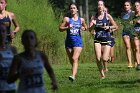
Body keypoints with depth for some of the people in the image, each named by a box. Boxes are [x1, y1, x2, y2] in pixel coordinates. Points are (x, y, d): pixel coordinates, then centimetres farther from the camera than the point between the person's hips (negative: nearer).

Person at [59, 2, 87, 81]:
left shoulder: (81, 20, 7)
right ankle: (75, 71, 36)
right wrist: (67, 27, -16)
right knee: (71, 60, 11)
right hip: (69, 41, 2)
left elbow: (85, 27, 22)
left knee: (75, 59, -18)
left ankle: (73, 76, -28)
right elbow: (60, 28, 1)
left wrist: (83, 28, -1)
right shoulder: (67, 19, 3)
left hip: (78, 41, -2)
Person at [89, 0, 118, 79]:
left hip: (107, 40, -2)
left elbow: (115, 26, 5)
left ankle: (105, 68, 23)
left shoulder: (107, 16, -1)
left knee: (105, 59, -11)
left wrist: (108, 27, -13)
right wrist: (93, 25, -18)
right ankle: (102, 74, 8)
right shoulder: (95, 17, 5)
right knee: (98, 58, -10)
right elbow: (90, 29, 2)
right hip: (97, 40, 2)